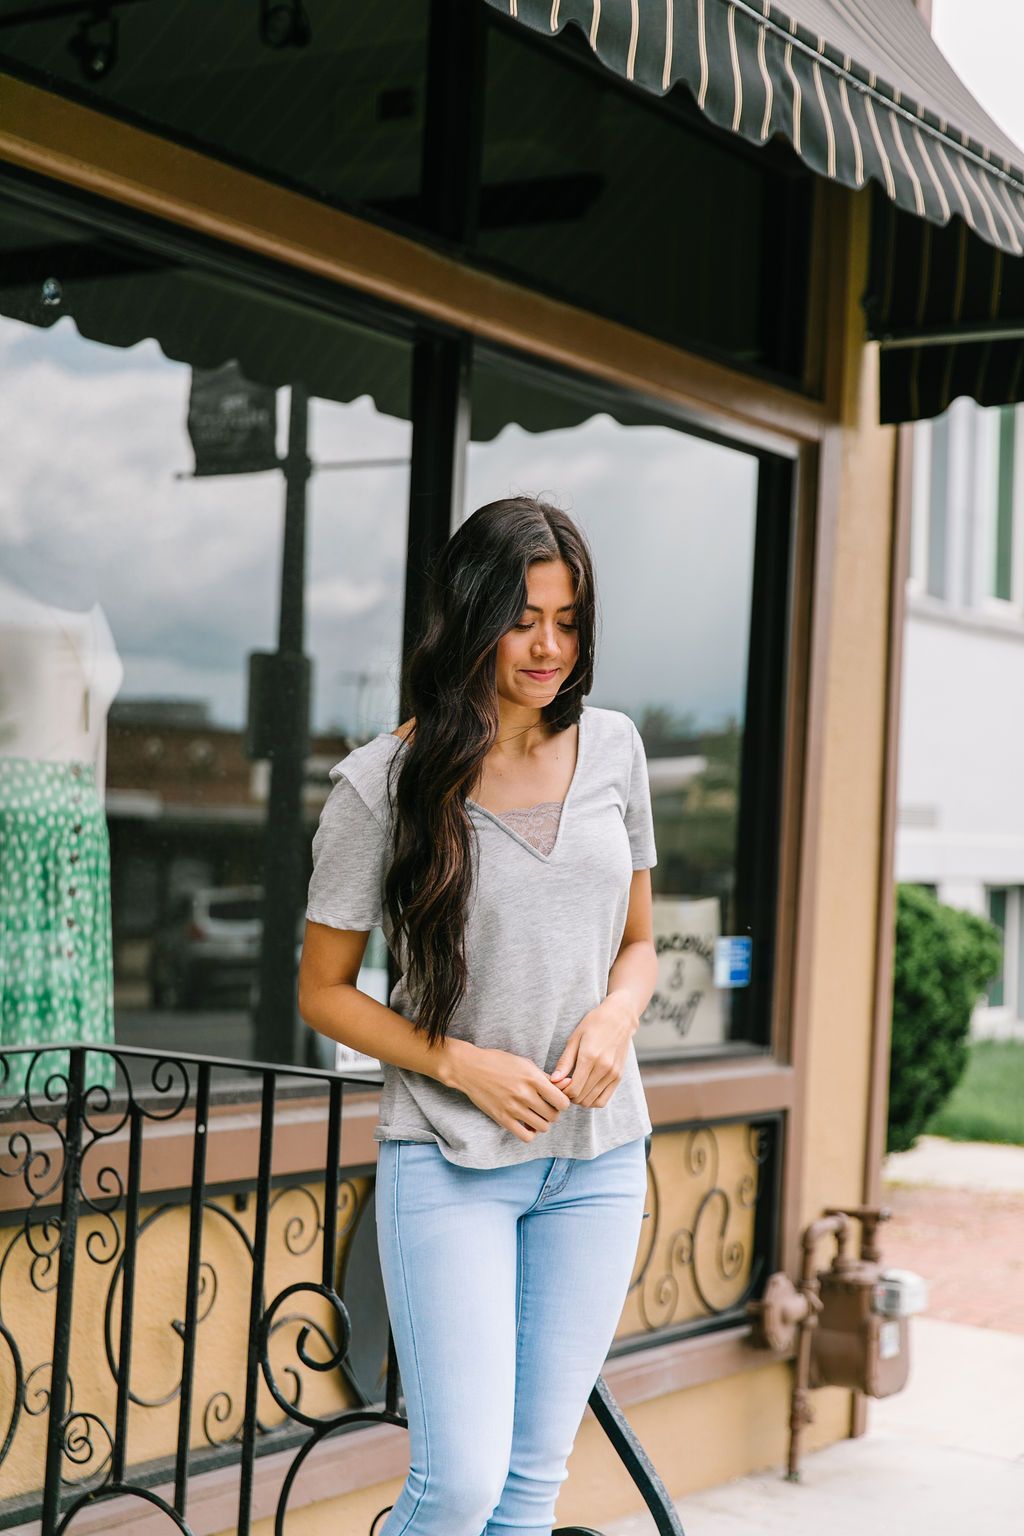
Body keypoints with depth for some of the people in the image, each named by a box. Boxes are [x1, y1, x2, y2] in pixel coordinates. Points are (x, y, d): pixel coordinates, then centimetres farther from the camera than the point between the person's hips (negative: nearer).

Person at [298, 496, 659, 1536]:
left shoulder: (612, 750, 4)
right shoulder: (384, 781, -8)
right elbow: (323, 992, -2)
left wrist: (616, 1015, -7)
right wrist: (464, 1064, -14)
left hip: (598, 1156, 4)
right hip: (449, 1161, -4)